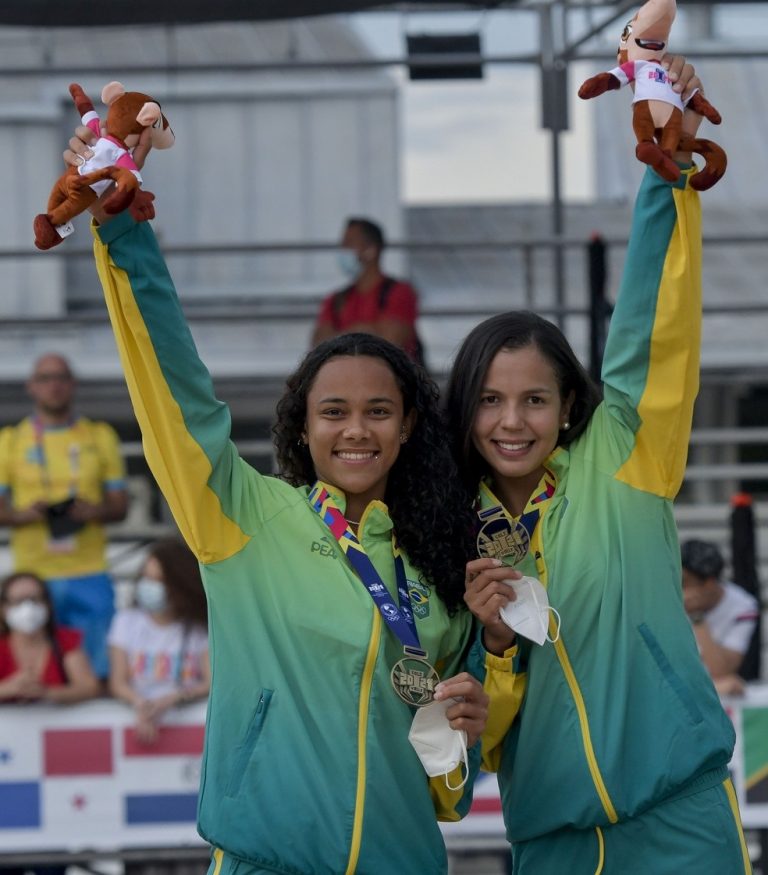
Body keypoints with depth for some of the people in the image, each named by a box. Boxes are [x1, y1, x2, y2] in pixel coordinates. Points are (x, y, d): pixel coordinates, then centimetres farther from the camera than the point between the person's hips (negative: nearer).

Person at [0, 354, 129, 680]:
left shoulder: (100, 436, 12)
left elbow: (120, 505, 11)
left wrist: (95, 511, -11)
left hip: (90, 576, 1)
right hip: (33, 576, -1)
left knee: (98, 672, -3)